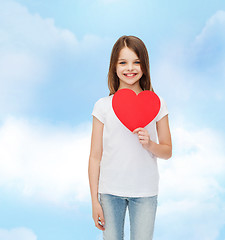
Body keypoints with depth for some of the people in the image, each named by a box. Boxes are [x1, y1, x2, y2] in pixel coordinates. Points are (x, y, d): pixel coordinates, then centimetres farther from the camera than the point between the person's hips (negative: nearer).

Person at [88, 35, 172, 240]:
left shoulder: (157, 104, 0)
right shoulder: (103, 106, -1)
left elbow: (167, 152, 6)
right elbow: (95, 156, 0)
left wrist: (149, 144, -15)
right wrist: (94, 200, -2)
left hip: (145, 192, 0)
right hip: (110, 191, 0)